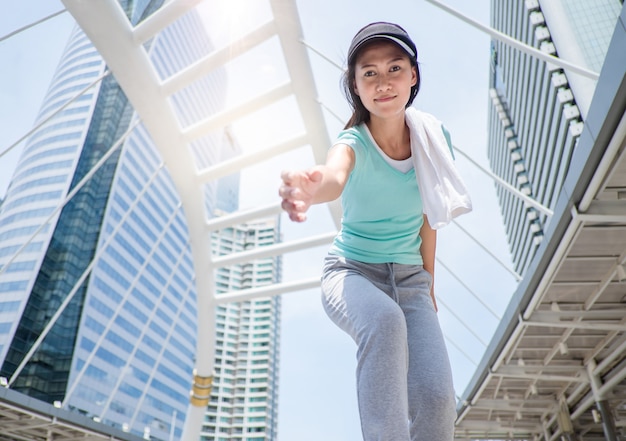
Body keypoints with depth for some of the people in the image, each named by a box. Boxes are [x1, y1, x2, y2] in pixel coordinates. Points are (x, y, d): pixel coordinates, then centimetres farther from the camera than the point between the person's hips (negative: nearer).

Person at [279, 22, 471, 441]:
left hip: (411, 277, 3)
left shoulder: (433, 138, -4)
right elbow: (335, 176, -42)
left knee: (435, 397, -16)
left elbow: (428, 217, 7)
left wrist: (428, 286, 10)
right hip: (352, 271, -3)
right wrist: (312, 185, -66)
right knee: (384, 320, -39)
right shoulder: (355, 142, -16)